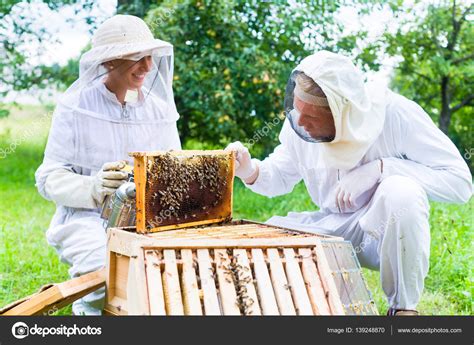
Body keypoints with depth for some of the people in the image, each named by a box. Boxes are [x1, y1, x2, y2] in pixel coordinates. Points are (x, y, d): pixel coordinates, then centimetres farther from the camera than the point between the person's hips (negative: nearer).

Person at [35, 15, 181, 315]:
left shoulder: (160, 110, 8)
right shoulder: (75, 107, -4)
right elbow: (50, 179, -7)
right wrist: (95, 188, -27)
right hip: (87, 216, -3)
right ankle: (89, 308, 4)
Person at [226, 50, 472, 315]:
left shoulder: (395, 113, -23)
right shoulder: (299, 124, -10)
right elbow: (281, 176, 6)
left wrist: (381, 168, -31)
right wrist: (250, 170, -17)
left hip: (394, 231, -4)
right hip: (336, 228, 4)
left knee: (401, 192, -36)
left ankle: (404, 307, -14)